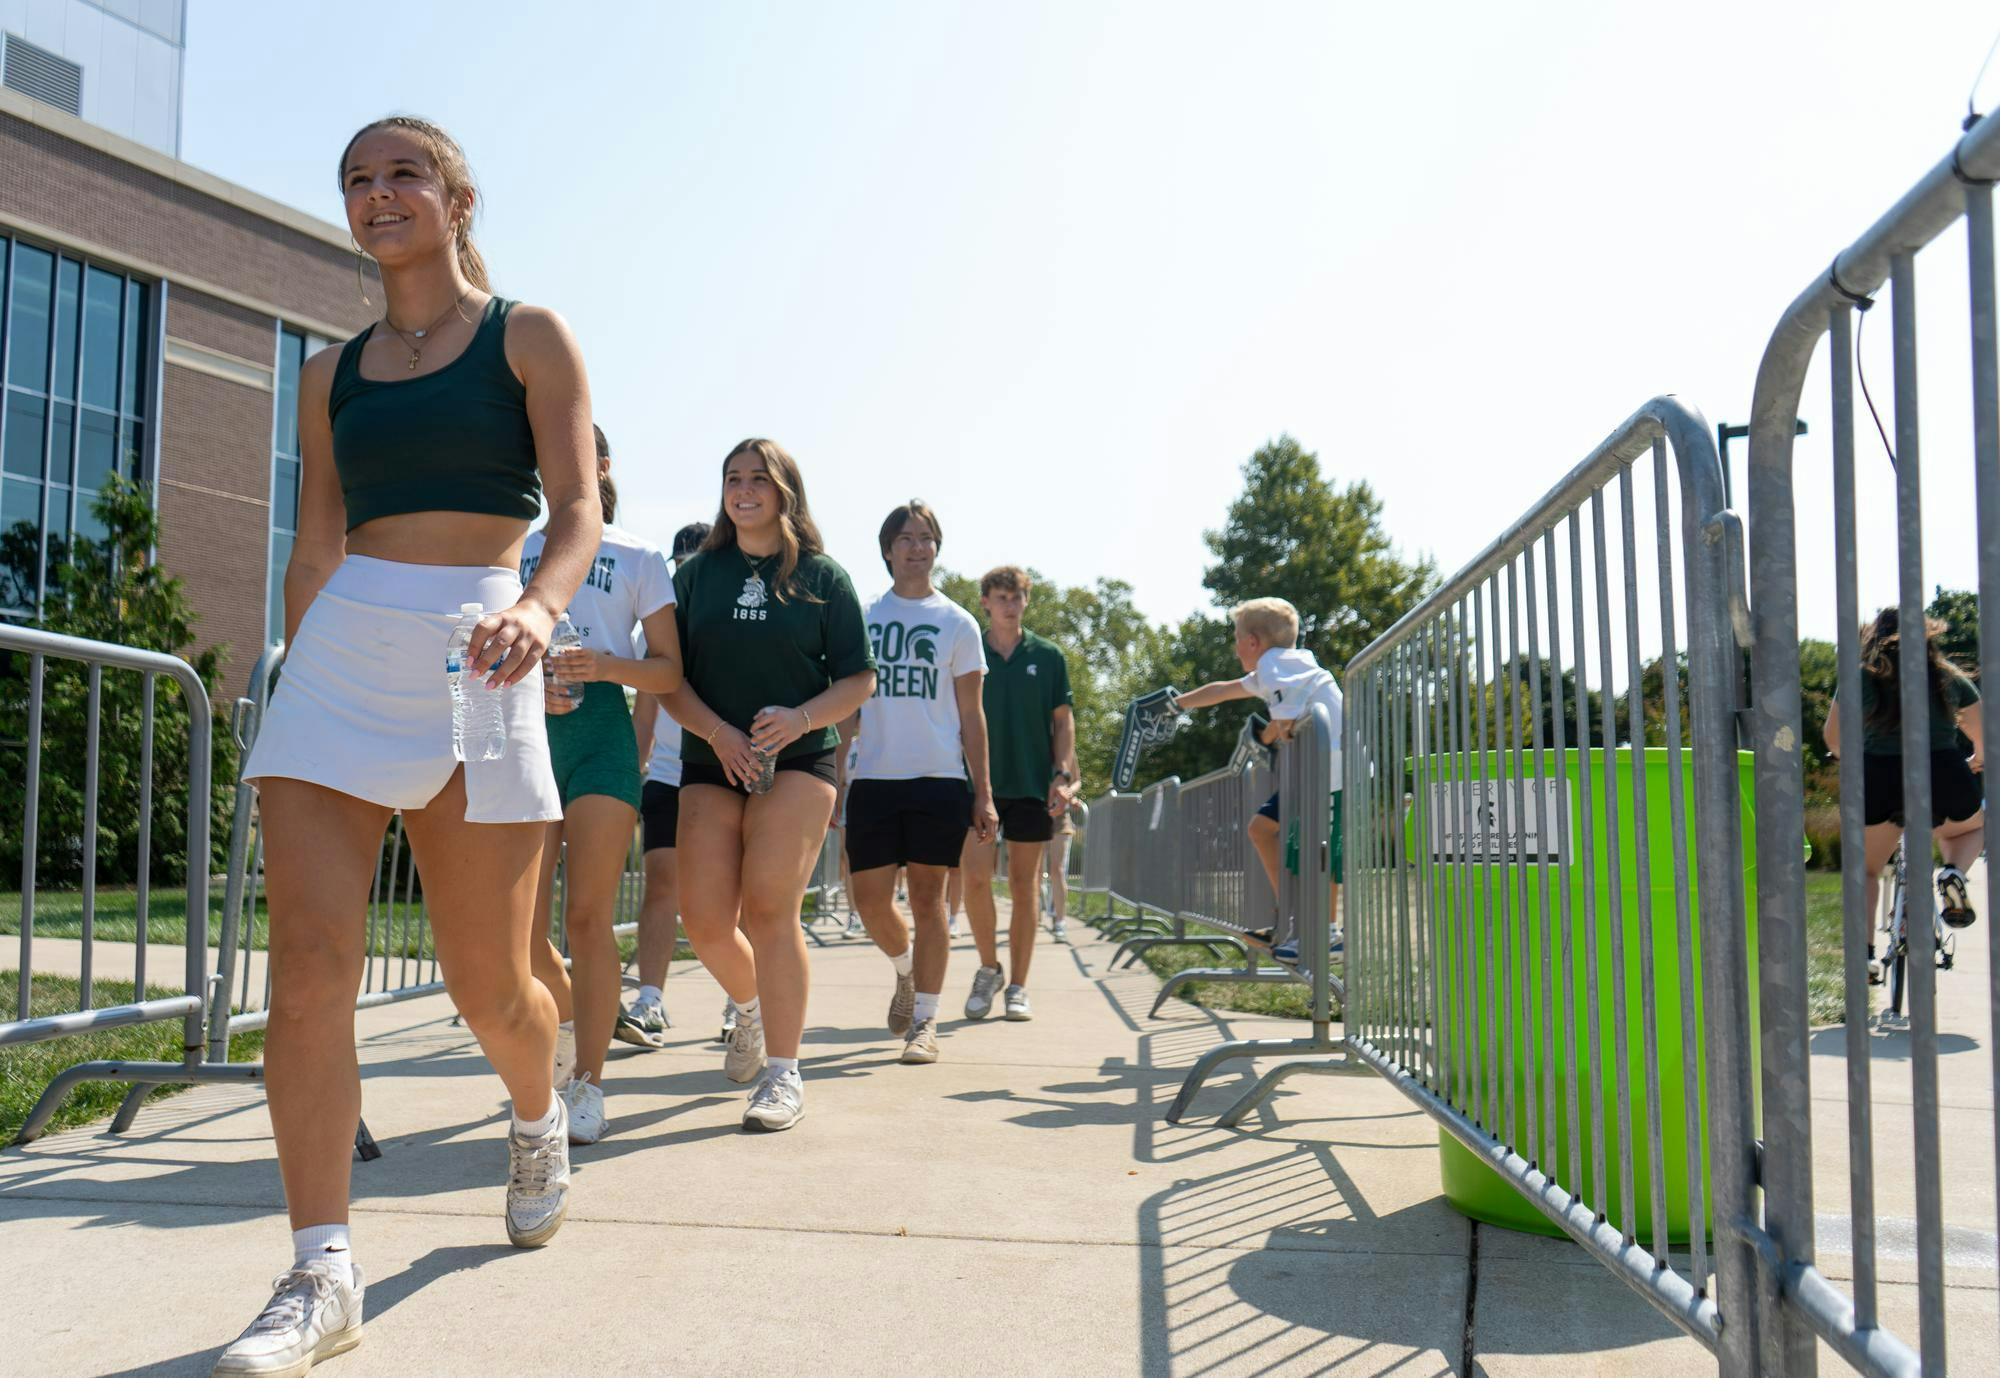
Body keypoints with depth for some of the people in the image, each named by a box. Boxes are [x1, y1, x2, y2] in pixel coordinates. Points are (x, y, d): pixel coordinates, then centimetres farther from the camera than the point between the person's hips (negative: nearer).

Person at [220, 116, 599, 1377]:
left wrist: (541, 607, -25)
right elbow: (317, 547, 18)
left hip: (477, 663, -3)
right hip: (342, 655, 3)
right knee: (310, 962, -10)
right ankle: (322, 1276, -3)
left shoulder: (528, 337, 6)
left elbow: (578, 507, -5)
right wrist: (296, 685, 15)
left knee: (491, 983, 3)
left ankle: (538, 1118, 37)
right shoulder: (334, 374, 17)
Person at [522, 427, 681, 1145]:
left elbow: (670, 670, 6)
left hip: (599, 728, -2)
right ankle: (568, 1022, 29)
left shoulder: (639, 557, 11)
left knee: (586, 918, -6)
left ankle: (587, 1085, 3)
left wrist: (605, 666, -14)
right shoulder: (515, 552, 18)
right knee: (522, 927, -1)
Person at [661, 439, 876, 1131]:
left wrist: (800, 718, -15)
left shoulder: (822, 576, 5)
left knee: (768, 909, -14)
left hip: (798, 761, -3)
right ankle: (752, 1005, 32)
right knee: (703, 921, -2)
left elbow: (859, 678, 3)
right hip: (711, 763, 3)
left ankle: (783, 1076, -5)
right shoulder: (696, 574, 11)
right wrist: (717, 732, -11)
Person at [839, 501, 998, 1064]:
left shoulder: (957, 623, 6)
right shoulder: (861, 617, 10)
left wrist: (983, 794, 0)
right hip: (873, 778, 2)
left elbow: (971, 715, 6)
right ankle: (906, 970, 31)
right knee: (870, 897, 1)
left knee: (928, 898, 0)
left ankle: (925, 1021, 9)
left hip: (940, 779, -2)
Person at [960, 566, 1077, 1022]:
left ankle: (1018, 988, 12)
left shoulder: (1047, 656, 5)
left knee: (1024, 885, 4)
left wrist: (1063, 776, -4)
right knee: (975, 877, -8)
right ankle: (988, 968, 14)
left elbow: (1063, 721, 7)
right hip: (978, 781, 0)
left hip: (1032, 784, 0)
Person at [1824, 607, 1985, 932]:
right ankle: (1953, 871, 4)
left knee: (1866, 871, 19)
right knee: (1972, 828, 35)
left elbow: (1833, 739, 9)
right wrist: (1978, 761, 43)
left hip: (1879, 782, -1)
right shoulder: (1950, 677, 14)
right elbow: (1984, 738, 21)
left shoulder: (1862, 677, 10)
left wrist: (1854, 760, 31)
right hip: (1945, 780, 1)